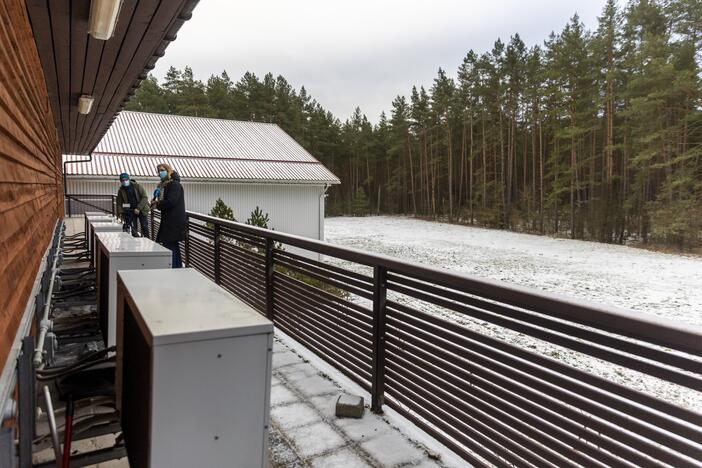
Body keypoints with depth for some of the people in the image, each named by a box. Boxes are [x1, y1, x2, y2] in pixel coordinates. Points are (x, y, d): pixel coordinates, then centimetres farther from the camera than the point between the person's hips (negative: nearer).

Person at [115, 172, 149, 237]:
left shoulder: (137, 186, -6)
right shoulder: (121, 190, 1)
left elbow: (145, 197, -10)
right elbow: (119, 203, 7)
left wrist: (138, 208, -17)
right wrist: (122, 214, -5)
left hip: (141, 210, -2)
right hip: (130, 212, 2)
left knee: (145, 227, -3)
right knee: (133, 229, -2)